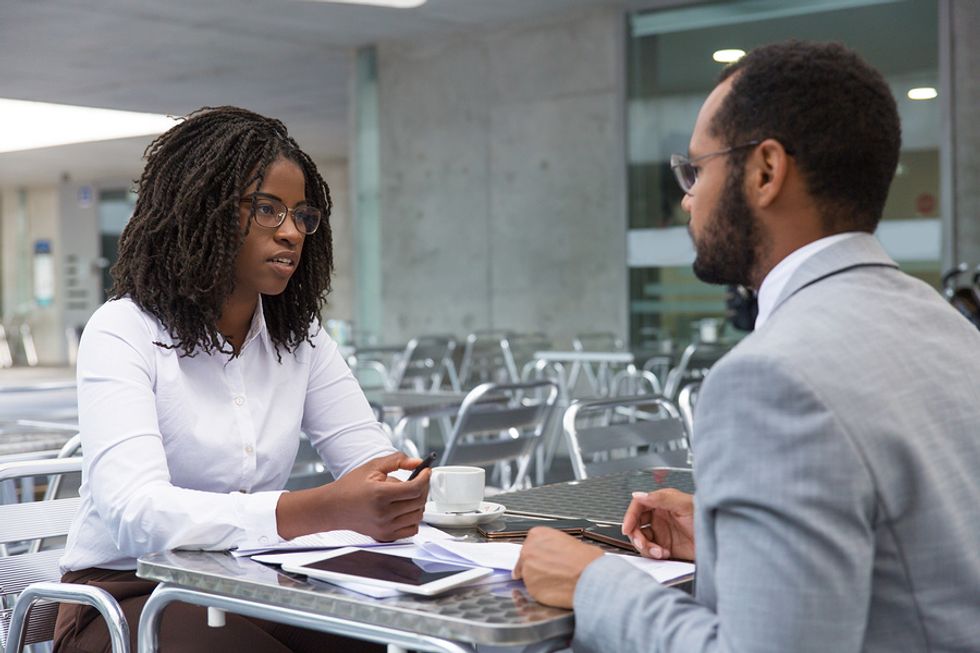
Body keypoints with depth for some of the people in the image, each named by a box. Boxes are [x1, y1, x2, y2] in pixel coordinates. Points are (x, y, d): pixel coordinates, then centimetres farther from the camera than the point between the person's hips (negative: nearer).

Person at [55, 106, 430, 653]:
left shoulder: (301, 338, 7)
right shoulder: (123, 333, -13)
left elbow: (371, 455, 0)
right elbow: (137, 513, -28)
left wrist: (396, 496, -26)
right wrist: (323, 510, -41)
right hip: (131, 594, -4)